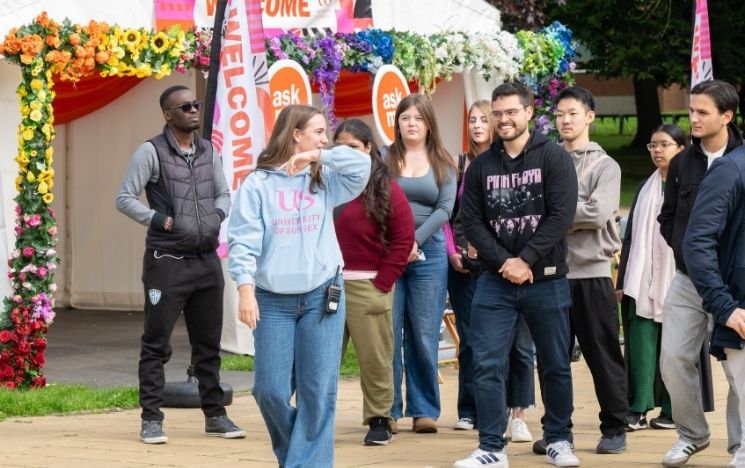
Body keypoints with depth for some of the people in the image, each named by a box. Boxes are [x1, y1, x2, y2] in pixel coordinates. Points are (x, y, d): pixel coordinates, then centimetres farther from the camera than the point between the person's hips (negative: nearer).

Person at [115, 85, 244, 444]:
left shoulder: (208, 151, 10)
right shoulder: (151, 152, -7)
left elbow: (224, 194, 19)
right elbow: (124, 198, -8)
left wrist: (217, 216, -1)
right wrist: (162, 220, -15)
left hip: (207, 259, 6)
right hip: (167, 261, -5)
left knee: (208, 343, 12)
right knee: (156, 344, -2)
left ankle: (215, 414, 20)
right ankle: (151, 419, 2)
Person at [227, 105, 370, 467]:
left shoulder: (325, 180, 9)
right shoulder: (258, 184, -1)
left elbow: (362, 165, -7)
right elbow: (244, 241, -7)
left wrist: (318, 157, -9)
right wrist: (245, 289, -17)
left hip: (322, 298, 2)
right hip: (273, 301, -2)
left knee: (318, 392, -2)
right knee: (270, 390, -1)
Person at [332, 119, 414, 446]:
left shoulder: (385, 188, -1)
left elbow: (403, 238, -4)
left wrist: (382, 283, -8)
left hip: (367, 287, -3)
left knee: (374, 358, 0)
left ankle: (379, 420, 9)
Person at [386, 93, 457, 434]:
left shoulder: (442, 164, 10)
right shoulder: (384, 159, 6)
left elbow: (445, 208, 1)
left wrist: (416, 240, -11)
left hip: (428, 252, 1)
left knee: (424, 337, -1)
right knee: (388, 334, -5)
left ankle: (424, 410, 6)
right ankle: (388, 410, 2)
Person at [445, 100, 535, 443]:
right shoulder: (459, 165, 10)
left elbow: (522, 213, 1)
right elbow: (446, 212, 12)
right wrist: (452, 251, 0)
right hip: (465, 264, 3)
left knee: (516, 341, -9)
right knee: (469, 339, 7)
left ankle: (517, 414, -7)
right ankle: (469, 411, 15)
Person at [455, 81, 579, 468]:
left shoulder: (554, 158, -2)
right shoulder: (481, 165, 7)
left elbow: (561, 215, -10)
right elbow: (471, 220, 2)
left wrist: (526, 260, -16)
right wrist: (503, 262, -11)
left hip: (546, 279, -2)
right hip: (494, 281, 2)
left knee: (555, 365, 7)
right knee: (487, 365, -5)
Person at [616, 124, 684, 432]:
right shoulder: (645, 188, 15)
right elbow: (630, 236, 14)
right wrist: (622, 281, 9)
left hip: (676, 277, -4)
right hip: (643, 281, 4)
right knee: (640, 345, -4)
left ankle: (672, 411, 8)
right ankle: (637, 410, -5)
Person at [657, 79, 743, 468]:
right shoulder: (682, 163, 7)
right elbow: (667, 217, 16)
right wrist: (685, 250, 0)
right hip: (687, 279, 4)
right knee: (673, 359, 1)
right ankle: (691, 435, 17)